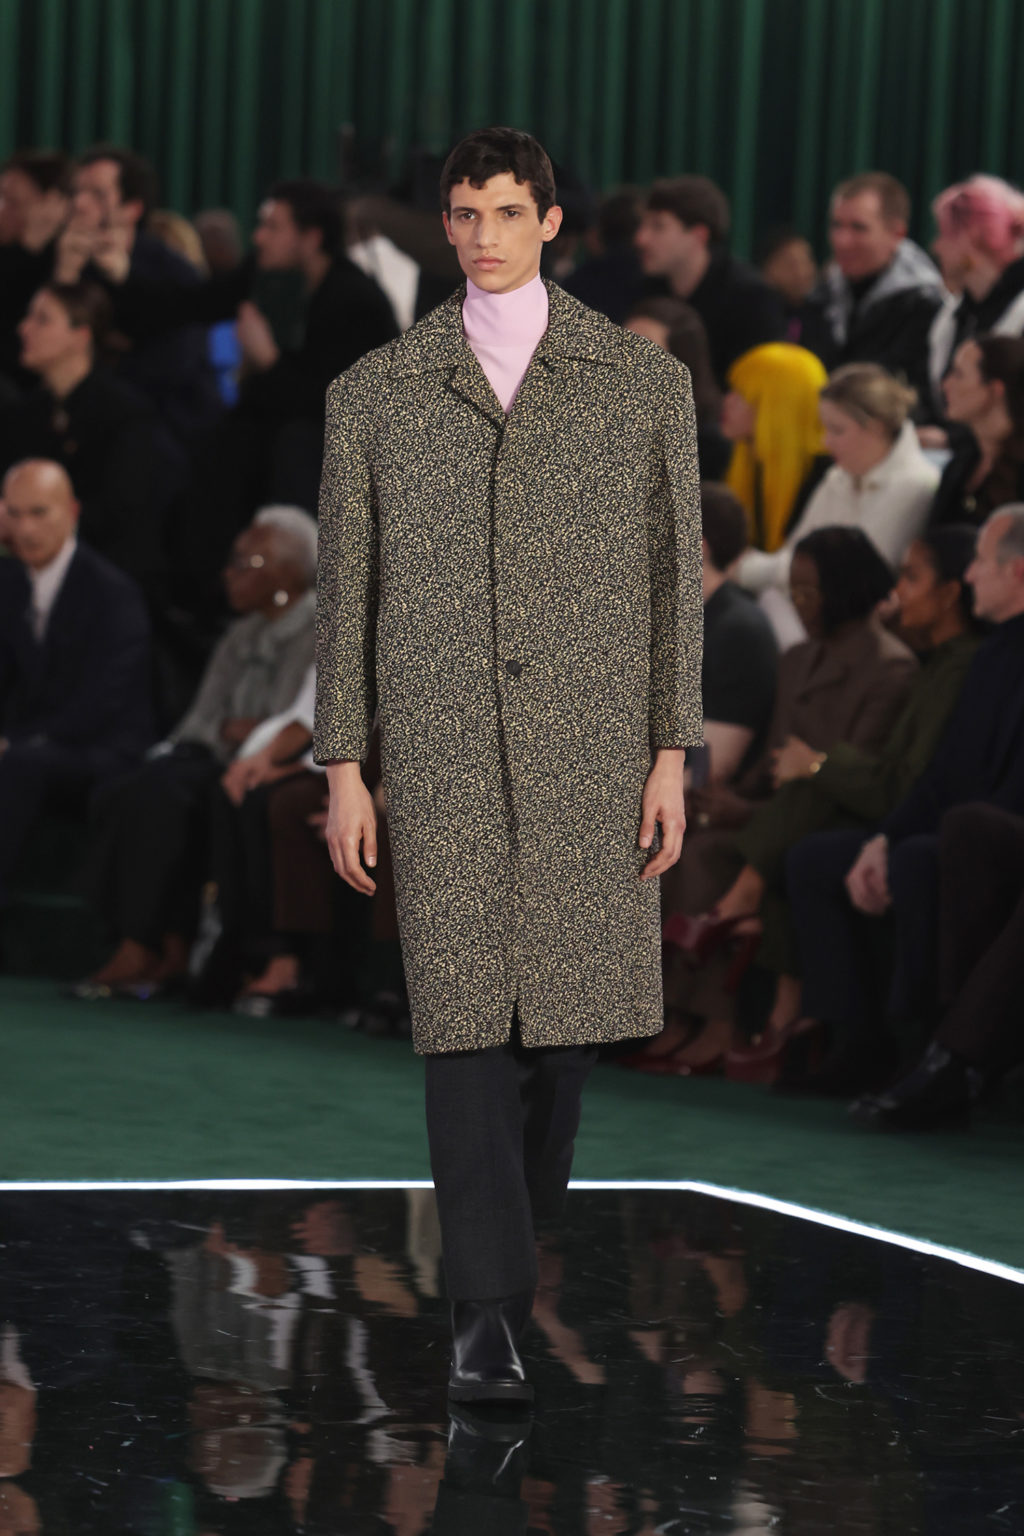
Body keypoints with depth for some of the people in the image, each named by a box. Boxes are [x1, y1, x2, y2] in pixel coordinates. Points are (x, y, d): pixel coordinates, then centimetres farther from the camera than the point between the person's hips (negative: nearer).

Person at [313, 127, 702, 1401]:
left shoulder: (642, 383, 4)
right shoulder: (375, 394, 4)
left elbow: (672, 577, 4)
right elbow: (346, 585, 6)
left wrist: (671, 758, -1)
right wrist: (342, 773, 1)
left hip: (589, 746, 1)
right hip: (440, 755, -1)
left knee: (565, 1011, 7)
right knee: (465, 1019, -9)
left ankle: (513, 1217, 36)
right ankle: (489, 1316, -10)